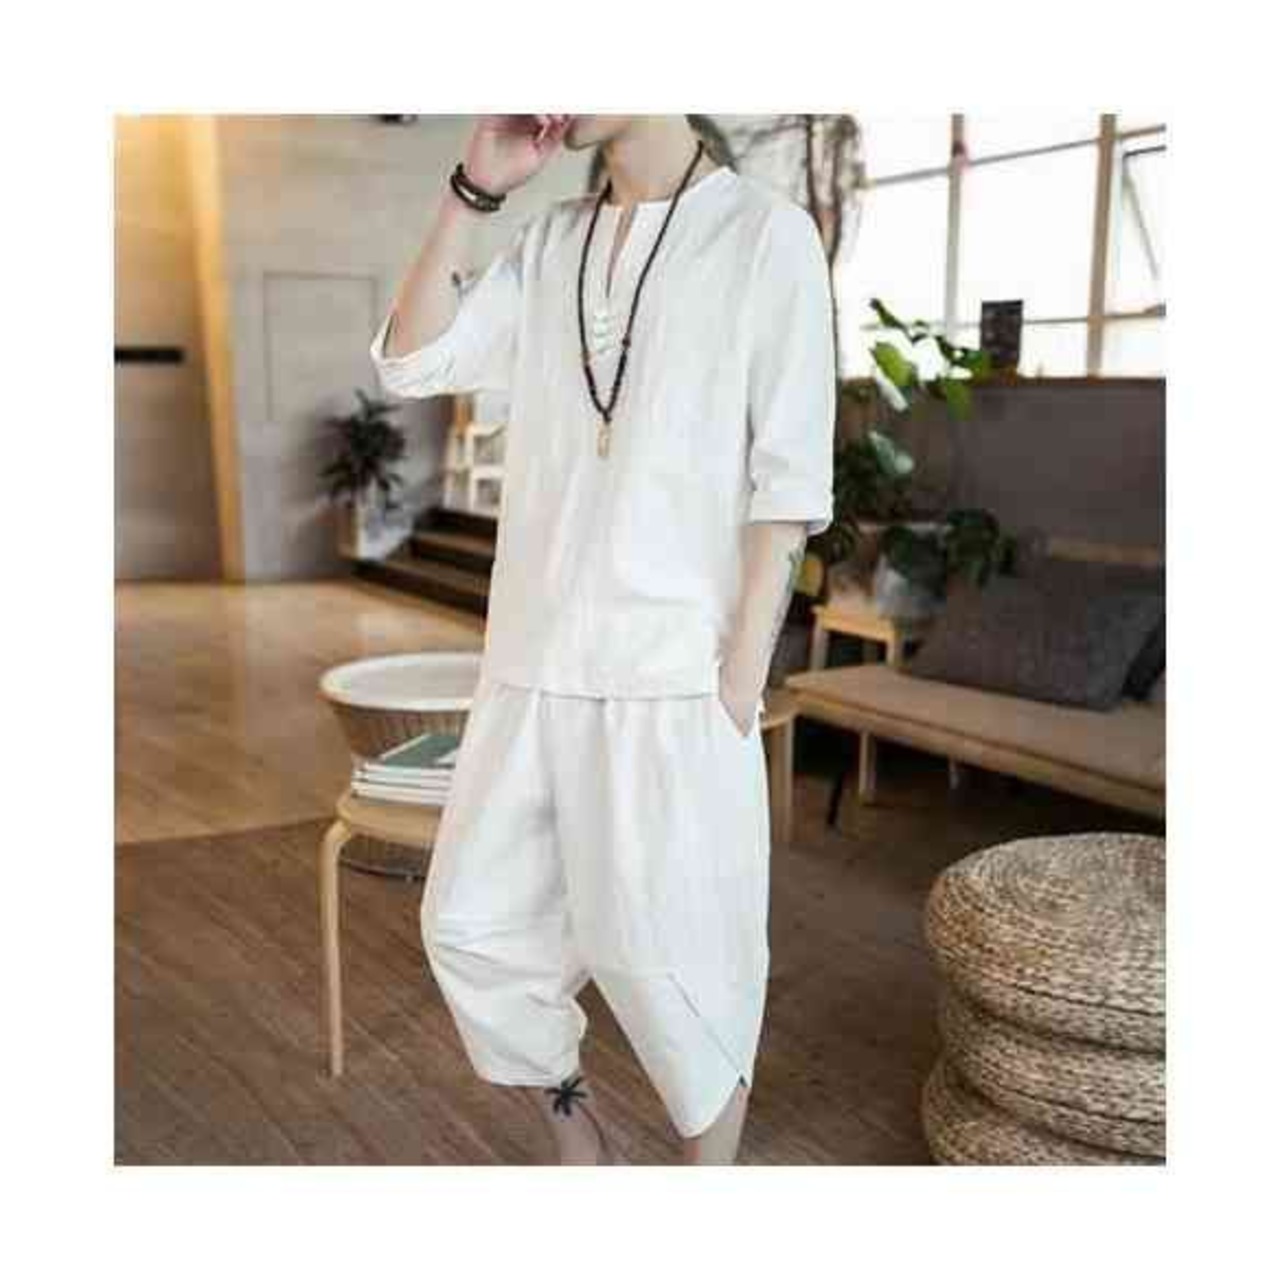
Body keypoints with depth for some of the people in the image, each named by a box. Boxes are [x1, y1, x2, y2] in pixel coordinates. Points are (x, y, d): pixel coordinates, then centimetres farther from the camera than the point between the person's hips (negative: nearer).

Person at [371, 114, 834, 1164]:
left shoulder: (765, 232, -4)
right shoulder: (549, 243, 13)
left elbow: (789, 478, -8)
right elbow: (411, 362, 7)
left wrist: (741, 683, -12)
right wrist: (475, 190, 1)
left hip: (673, 677, -6)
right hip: (532, 665, 6)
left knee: (669, 955, 1)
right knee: (473, 926, 11)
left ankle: (712, 1162, 27)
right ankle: (581, 1147, 34)